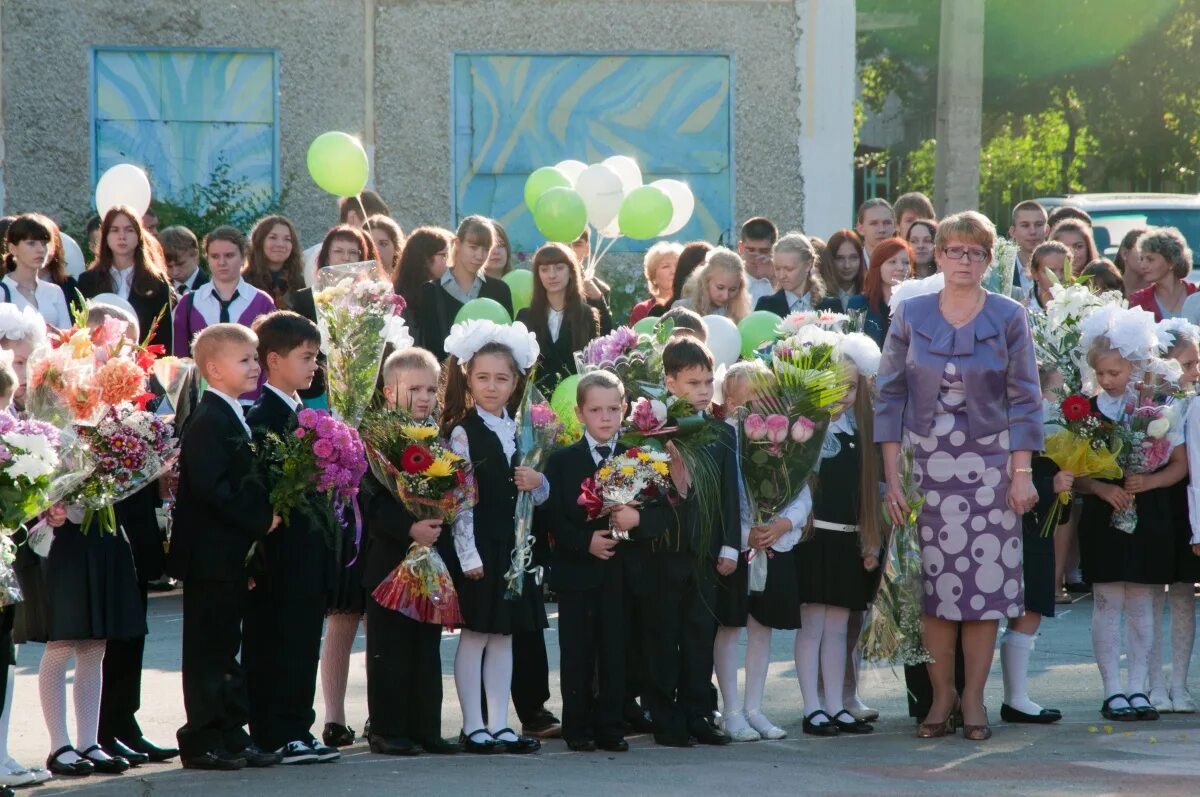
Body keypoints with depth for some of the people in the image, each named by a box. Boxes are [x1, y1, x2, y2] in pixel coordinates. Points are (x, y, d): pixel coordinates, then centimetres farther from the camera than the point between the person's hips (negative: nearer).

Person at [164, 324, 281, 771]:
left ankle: (233, 735, 18)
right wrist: (259, 520, -20)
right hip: (209, 554, -10)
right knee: (208, 648, -4)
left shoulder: (234, 419, 14)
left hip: (233, 554, 10)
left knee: (226, 648, 13)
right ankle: (202, 742, 1)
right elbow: (208, 489, -24)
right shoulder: (208, 422, -16)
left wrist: (263, 517, 6)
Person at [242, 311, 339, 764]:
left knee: (303, 643, 11)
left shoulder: (305, 414, 16)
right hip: (280, 552, -9)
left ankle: (297, 731, 16)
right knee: (273, 643, -4)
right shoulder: (262, 418, -12)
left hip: (309, 552, 9)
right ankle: (275, 737, -2)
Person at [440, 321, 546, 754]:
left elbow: (540, 495, 20)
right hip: (477, 546, -6)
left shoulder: (519, 432, 13)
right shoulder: (462, 432, -6)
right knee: (475, 634, -2)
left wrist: (538, 483, -4)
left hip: (512, 546, 6)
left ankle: (499, 725, 11)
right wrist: (468, 554, -18)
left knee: (504, 636, 8)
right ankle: (473, 727, 2)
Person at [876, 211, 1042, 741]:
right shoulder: (910, 316, 4)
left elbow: (1024, 399, 2)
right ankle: (941, 697, 8)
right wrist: (892, 475, -4)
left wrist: (1022, 472, -6)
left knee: (985, 577, -2)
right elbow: (889, 396, 3)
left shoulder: (1008, 318, 2)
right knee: (933, 581, -1)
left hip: (988, 464, -1)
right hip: (925, 463, 1)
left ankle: (973, 698, 6)